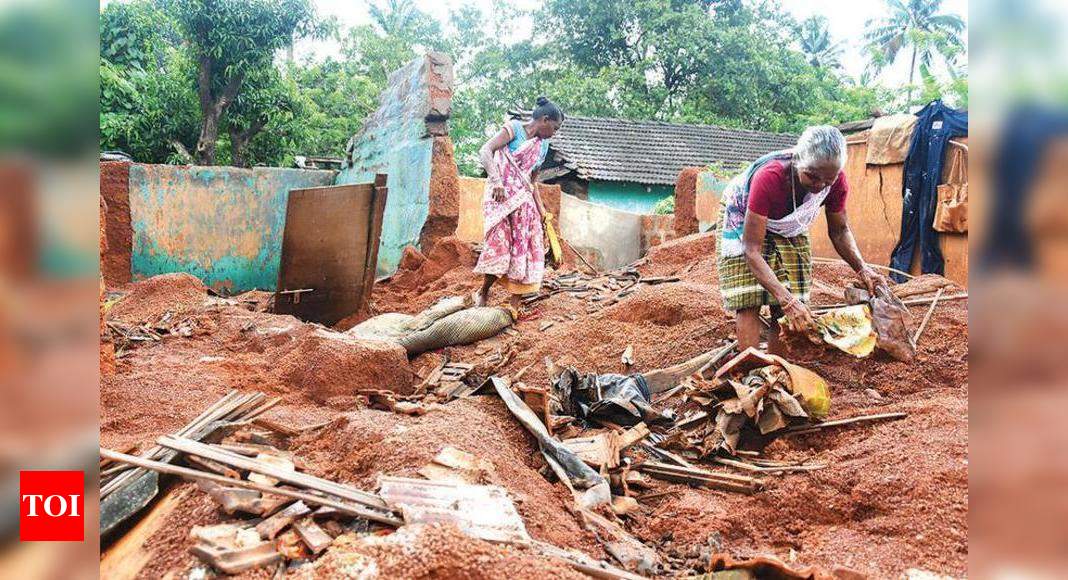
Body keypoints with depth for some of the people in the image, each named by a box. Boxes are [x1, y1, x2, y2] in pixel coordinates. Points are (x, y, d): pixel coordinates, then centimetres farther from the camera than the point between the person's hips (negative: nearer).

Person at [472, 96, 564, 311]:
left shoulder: (543, 145, 16)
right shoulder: (514, 129, -3)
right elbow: (485, 151, -16)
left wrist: (541, 210, 13)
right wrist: (496, 179, -31)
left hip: (524, 201, 7)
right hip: (501, 196, -7)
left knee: (524, 248, 0)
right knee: (500, 244, -15)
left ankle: (515, 305, 3)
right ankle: (483, 293, 3)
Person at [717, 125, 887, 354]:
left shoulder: (836, 181, -26)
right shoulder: (768, 177, -41)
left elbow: (839, 231, -6)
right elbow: (751, 250, -40)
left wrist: (862, 269, -22)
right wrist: (788, 300, -48)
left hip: (790, 230, 4)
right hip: (744, 221, -4)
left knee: (785, 310, -5)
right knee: (748, 303, -16)